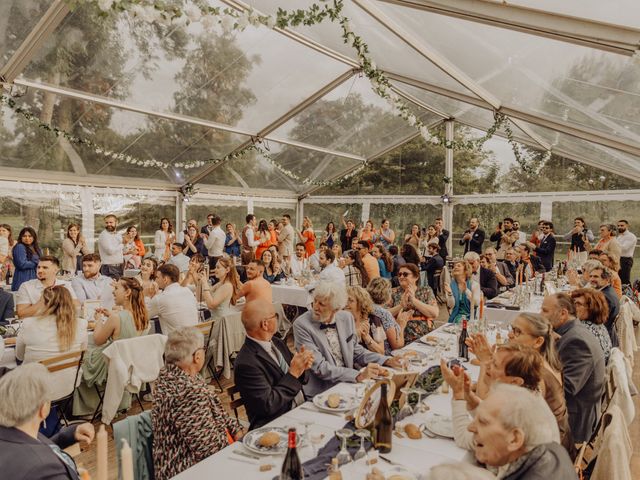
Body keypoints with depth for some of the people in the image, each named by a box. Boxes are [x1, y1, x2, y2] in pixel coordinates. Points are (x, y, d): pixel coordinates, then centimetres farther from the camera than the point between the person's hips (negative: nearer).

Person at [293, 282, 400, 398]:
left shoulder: (347, 318, 2)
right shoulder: (301, 325, -14)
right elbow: (320, 367, -19)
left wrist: (387, 361, 0)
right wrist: (358, 375, -27)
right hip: (320, 393, -5)